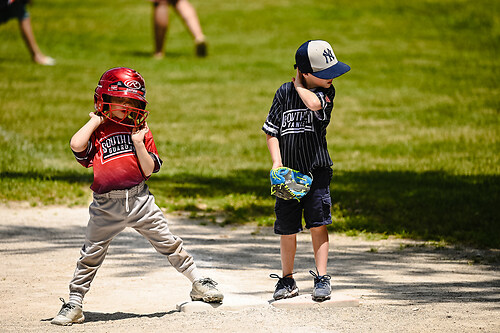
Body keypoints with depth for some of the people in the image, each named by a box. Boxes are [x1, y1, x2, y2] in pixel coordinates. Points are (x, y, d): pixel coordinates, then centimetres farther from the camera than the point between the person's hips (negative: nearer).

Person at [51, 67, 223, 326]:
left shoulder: (141, 130, 7)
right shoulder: (96, 131, 1)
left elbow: (149, 170, 2)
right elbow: (76, 144, -22)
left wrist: (139, 143, -11)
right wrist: (96, 120, -9)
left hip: (139, 200, 2)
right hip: (106, 206, -1)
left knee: (169, 243, 6)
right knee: (91, 254, 0)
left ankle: (199, 284, 20)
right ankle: (74, 304, 11)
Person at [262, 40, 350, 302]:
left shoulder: (326, 92, -1)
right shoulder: (284, 92, 2)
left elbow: (314, 103, -25)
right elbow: (271, 130, 5)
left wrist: (299, 86, -8)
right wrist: (277, 162, -7)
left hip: (316, 170, -1)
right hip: (288, 173, 1)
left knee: (318, 224, -8)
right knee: (287, 229, 5)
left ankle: (321, 278, -1)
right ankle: (287, 280, 20)